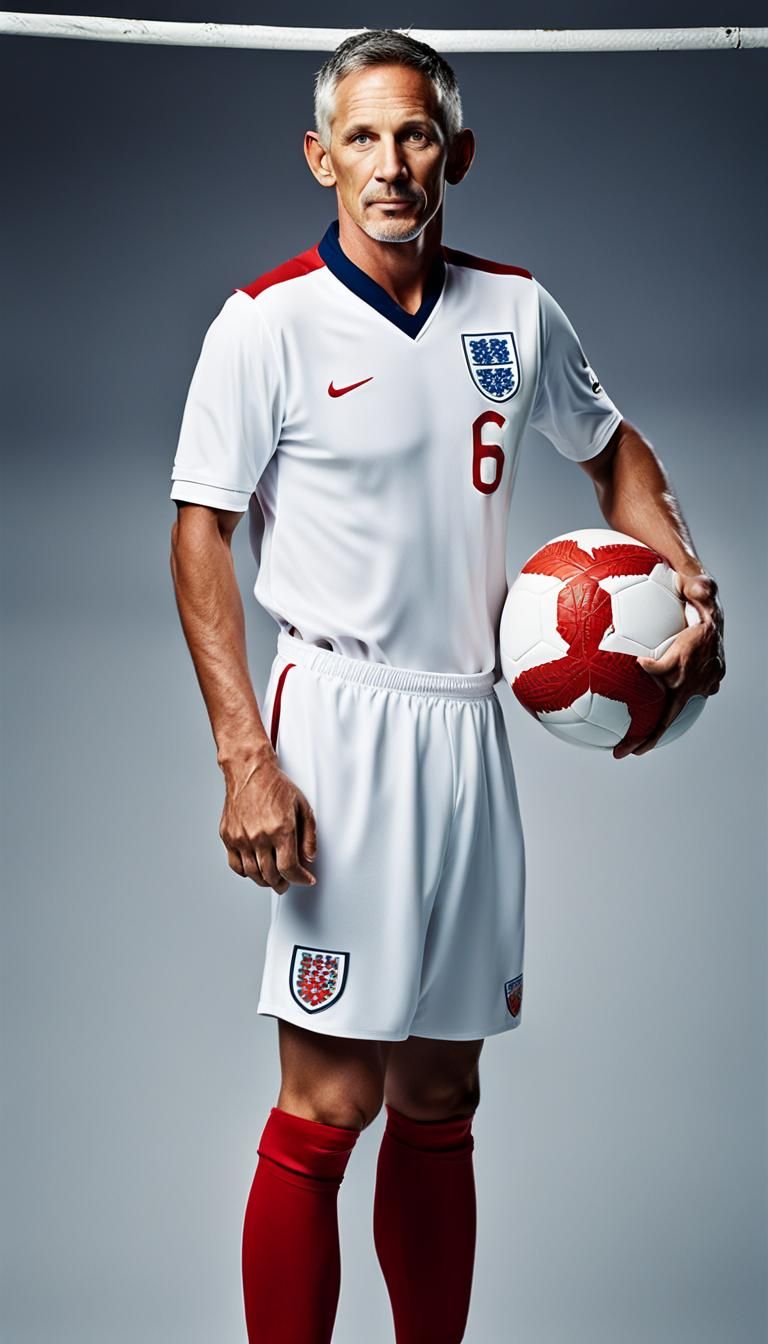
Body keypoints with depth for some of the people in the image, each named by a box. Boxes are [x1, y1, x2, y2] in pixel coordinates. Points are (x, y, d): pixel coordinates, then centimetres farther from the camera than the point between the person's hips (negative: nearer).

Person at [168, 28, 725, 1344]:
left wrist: (689, 579, 6)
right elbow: (200, 536, -6)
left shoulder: (516, 311, 9)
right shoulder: (268, 322, -5)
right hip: (344, 720, -5)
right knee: (327, 1106, -9)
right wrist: (246, 757, -15)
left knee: (440, 1107, 12)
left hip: (471, 723, 5)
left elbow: (610, 447, 25)